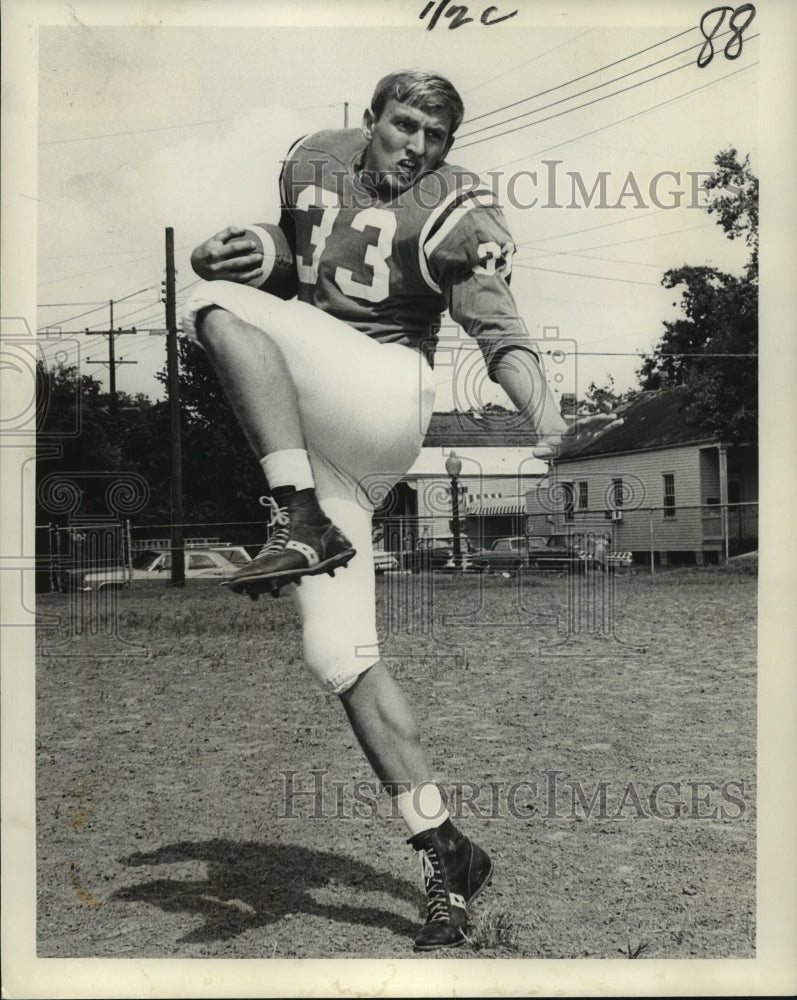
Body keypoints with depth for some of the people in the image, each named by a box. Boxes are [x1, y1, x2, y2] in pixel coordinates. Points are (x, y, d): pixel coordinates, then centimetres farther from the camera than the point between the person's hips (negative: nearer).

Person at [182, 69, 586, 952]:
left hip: (387, 399, -5)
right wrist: (214, 257, 2)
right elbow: (264, 254, 26)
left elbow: (497, 328, -7)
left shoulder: (456, 211, 0)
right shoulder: (312, 161, 16)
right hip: (312, 432, 6)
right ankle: (444, 854, 5)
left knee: (219, 307, -23)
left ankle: (302, 524, -29)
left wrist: (547, 416, -24)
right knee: (339, 657, -3)